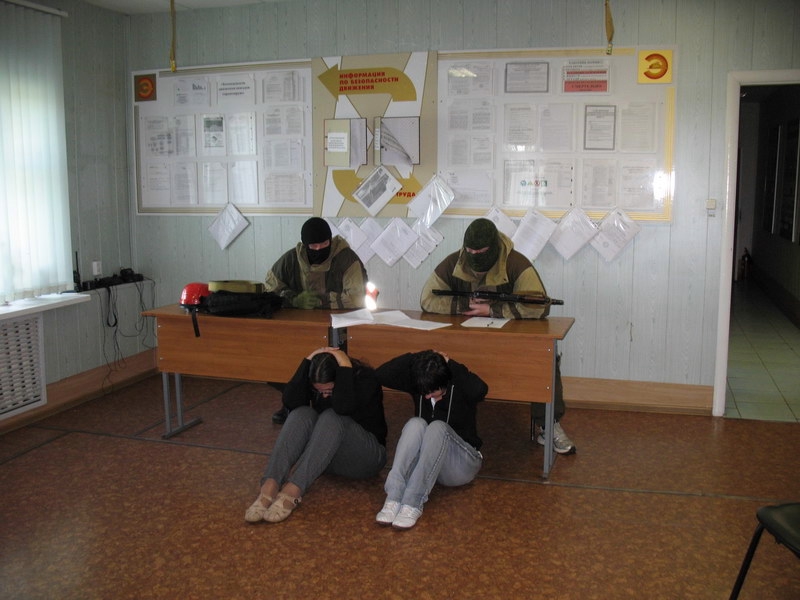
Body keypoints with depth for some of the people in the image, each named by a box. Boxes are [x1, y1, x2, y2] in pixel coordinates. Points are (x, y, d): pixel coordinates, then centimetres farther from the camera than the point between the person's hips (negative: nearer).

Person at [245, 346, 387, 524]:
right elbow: (290, 401, -23)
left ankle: (293, 490, -47)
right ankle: (269, 487, -44)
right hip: (325, 455, 4)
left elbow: (343, 407, -36)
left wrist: (345, 367, -32)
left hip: (364, 457, -4)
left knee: (332, 418, -35)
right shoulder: (314, 382, -4)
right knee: (301, 414, -27)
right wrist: (308, 361, -25)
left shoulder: (365, 378, -17)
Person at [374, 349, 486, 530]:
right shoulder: (416, 384, -3)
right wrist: (415, 357, -19)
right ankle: (393, 499, -39)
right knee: (415, 424, -29)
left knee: (437, 427, -33)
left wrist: (451, 364, -27)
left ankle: (413, 504, -41)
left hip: (461, 465, -3)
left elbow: (480, 390, -37)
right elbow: (381, 375, -15)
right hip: (423, 461, 3)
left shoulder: (459, 386, -14)